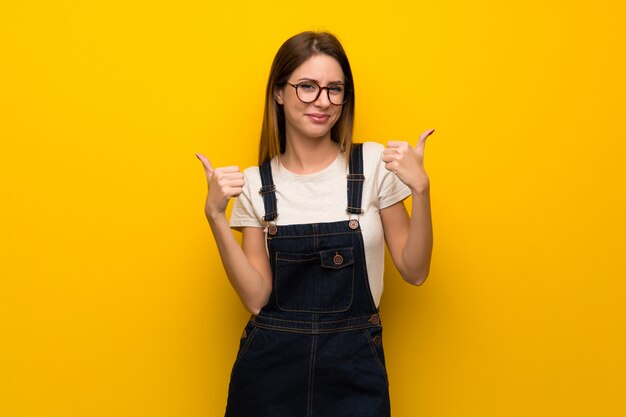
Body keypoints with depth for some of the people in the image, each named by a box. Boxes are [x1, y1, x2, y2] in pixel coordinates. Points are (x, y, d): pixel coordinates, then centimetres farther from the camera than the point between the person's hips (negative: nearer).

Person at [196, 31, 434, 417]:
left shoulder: (374, 164, -3)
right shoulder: (255, 183, 0)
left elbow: (414, 271, -3)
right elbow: (256, 297, -5)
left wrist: (421, 190, -16)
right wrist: (215, 216, -14)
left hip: (355, 368, -1)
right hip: (272, 366, 1)